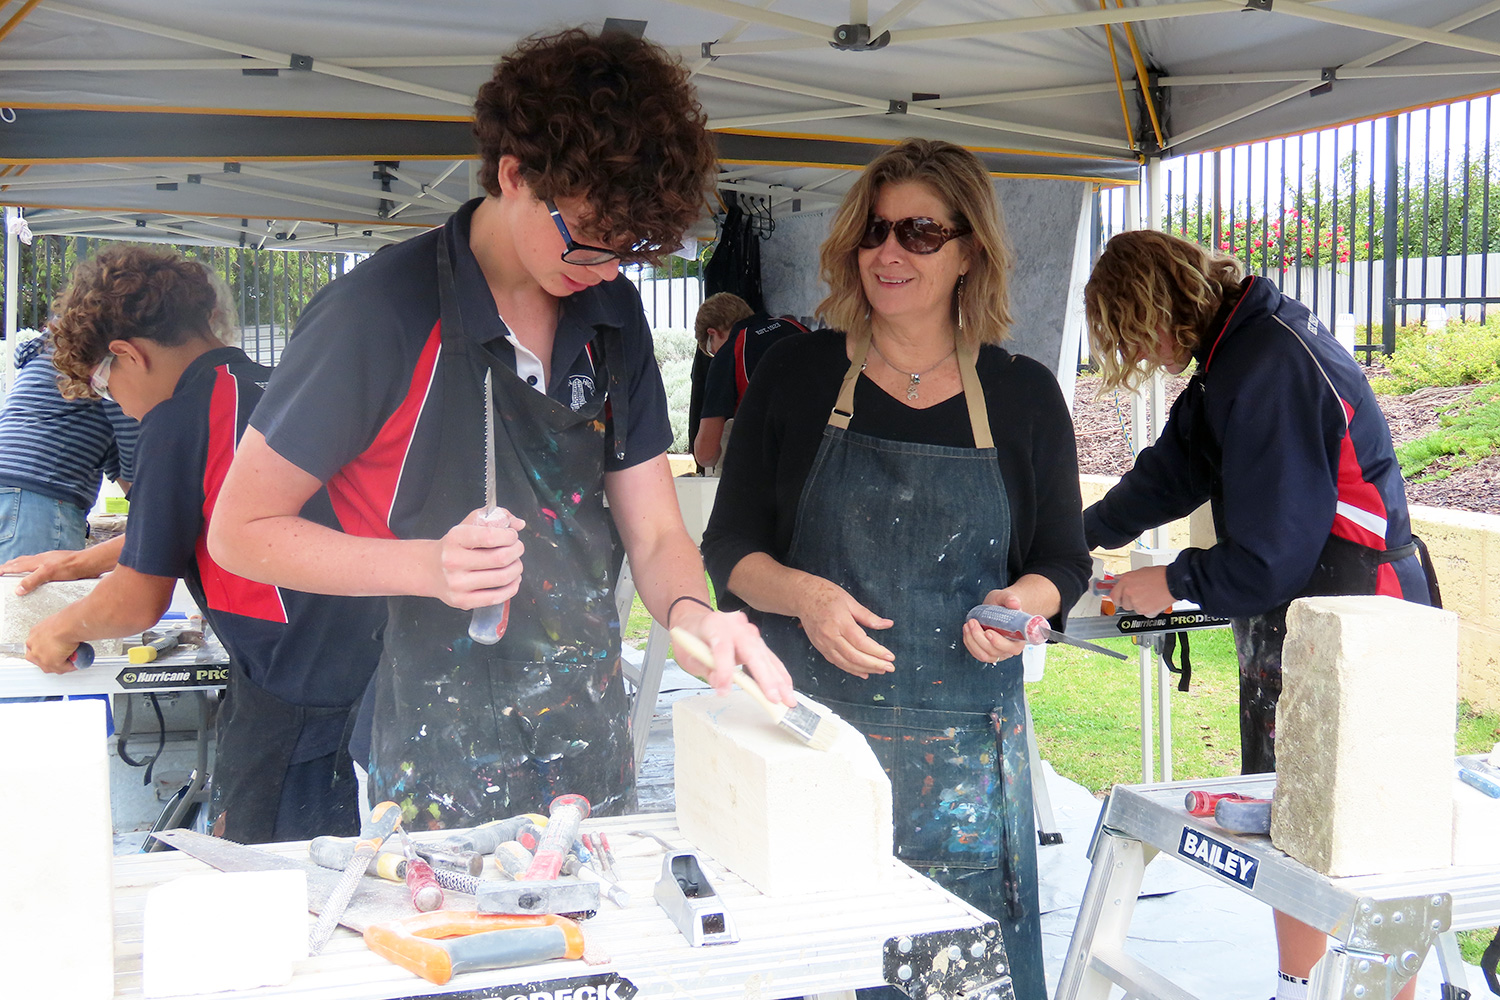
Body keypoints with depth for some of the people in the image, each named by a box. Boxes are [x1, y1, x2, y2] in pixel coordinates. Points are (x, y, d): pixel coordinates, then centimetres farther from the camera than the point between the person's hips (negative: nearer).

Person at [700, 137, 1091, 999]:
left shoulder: (1023, 394, 5)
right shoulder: (797, 373, 3)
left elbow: (1064, 560, 12)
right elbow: (729, 548, 5)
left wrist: (1022, 603, -10)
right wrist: (803, 596, -15)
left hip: (965, 748, 1)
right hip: (811, 732, 0)